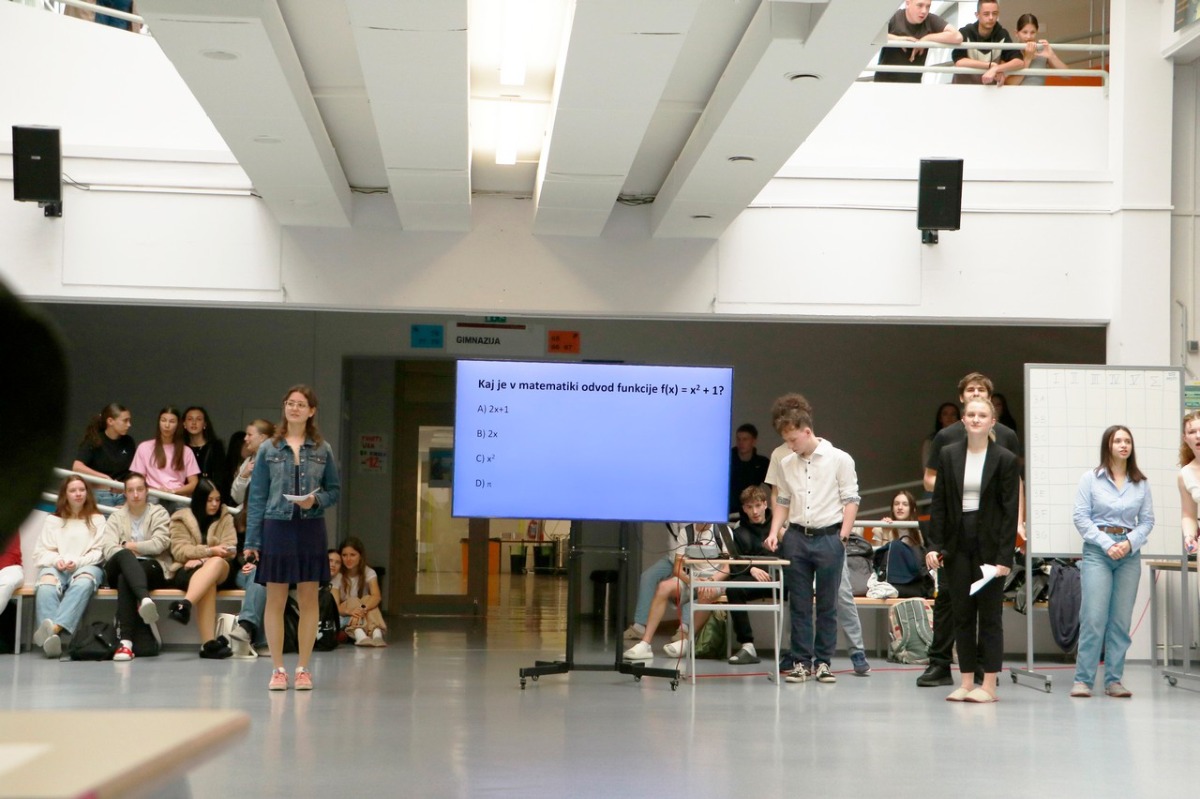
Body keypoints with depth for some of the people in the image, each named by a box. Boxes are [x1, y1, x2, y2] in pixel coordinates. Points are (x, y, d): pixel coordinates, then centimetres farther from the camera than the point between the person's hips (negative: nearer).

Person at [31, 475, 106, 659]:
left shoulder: (97, 519, 21)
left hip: (87, 566, -1)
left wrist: (79, 562, -11)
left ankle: (55, 627, -61)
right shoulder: (52, 520, 24)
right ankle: (50, 637, -60)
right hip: (55, 567, 1)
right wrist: (56, 560, -9)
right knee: (46, 585, -38)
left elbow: (99, 552, 7)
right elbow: (40, 553, 14)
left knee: (83, 581, -41)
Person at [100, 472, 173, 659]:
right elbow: (108, 548, 1)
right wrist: (128, 552, -17)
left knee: (125, 579, -37)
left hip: (153, 568, -1)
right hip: (120, 567, 1)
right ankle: (144, 599, -65)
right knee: (124, 556, -37)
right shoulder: (116, 517, 19)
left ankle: (127, 641, -46)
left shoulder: (159, 513, 13)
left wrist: (130, 546, 1)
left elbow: (159, 544, -5)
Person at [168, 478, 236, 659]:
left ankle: (185, 604, -57)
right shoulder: (181, 519, 9)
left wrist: (202, 559, -14)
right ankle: (209, 642, -53)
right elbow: (179, 550, -4)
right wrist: (210, 551, -19)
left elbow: (230, 550, 2)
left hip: (218, 569, 2)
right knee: (208, 583, -38)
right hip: (187, 571, -2)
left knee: (217, 563, -38)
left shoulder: (225, 518, 16)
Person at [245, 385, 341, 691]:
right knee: (275, 600, 2)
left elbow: (334, 490, 10)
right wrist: (252, 540, -1)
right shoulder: (268, 449, 3)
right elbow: (257, 496, 3)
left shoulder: (323, 450, 5)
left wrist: (316, 500, -13)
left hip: (310, 528, 1)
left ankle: (303, 668, 12)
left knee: (308, 599, 4)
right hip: (277, 527, -1)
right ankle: (278, 669, 9)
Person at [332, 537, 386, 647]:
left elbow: (376, 596, -23)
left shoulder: (368, 573, -4)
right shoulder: (337, 577, -7)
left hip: (366, 619, 1)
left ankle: (377, 634, -51)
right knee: (353, 601, -27)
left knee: (367, 599, -25)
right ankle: (360, 636, -56)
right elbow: (335, 606, -19)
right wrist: (348, 610, -42)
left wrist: (363, 609, -44)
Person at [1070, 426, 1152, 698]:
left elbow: (1147, 520, 9)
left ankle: (1113, 680, 8)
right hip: (1097, 552, -3)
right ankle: (1083, 679, -6)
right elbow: (1081, 517, -2)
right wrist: (1107, 544, -11)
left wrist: (1130, 543, -9)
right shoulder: (1091, 479, 2)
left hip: (1130, 553, 3)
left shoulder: (1141, 483, 10)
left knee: (1121, 620, 2)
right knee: (1094, 617, -10)